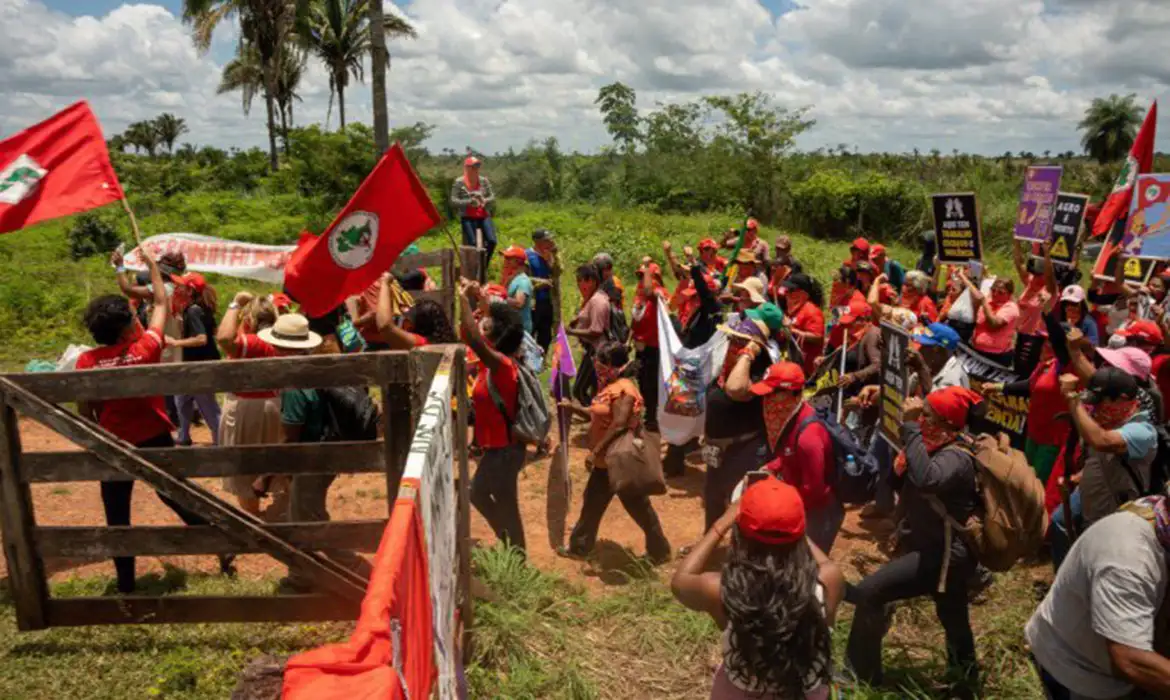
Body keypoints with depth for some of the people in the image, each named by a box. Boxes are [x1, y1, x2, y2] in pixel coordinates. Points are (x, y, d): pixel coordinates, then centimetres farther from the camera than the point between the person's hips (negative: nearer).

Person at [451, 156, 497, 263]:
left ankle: (485, 266, 10)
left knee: (492, 241, -12)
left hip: (484, 216, 3)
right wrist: (469, 202, -17)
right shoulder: (459, 182, 0)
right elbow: (453, 201, -4)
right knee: (472, 244, -15)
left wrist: (484, 201, -13)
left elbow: (492, 197, 10)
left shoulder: (484, 181, 8)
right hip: (468, 217, -3)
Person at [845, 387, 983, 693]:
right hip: (940, 551, 10)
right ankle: (966, 676, 49)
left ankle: (861, 674, -2)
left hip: (942, 556, -10)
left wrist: (911, 426, -39)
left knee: (868, 593, -17)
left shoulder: (956, 458, -23)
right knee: (953, 619, 27)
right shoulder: (938, 447, 6)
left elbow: (925, 479, -45)